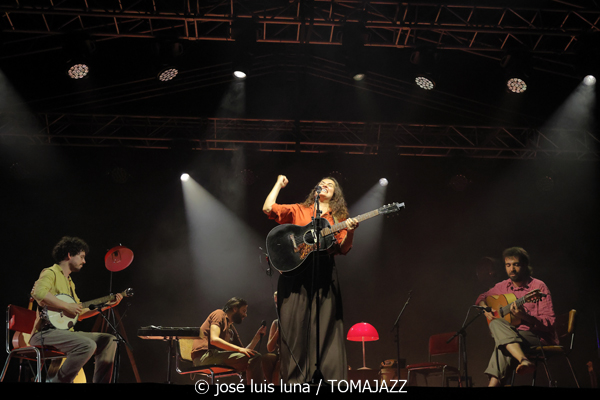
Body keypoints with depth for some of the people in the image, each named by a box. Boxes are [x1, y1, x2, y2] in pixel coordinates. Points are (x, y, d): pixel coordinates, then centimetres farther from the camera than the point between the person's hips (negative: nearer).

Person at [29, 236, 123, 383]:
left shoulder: (69, 281, 24)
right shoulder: (51, 273, -4)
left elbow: (80, 313, 24)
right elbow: (38, 292, -28)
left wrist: (106, 305, 18)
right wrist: (66, 306, -22)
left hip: (66, 331, 9)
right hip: (46, 332, -9)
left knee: (109, 340, 2)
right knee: (88, 345, -31)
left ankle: (100, 381, 2)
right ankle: (56, 380, -16)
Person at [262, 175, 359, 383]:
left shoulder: (337, 219, 18)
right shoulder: (298, 211, 15)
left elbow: (343, 249, 7)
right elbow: (268, 208, 3)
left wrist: (350, 231, -11)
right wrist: (279, 184, 12)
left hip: (324, 274, 1)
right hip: (296, 272, -1)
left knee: (325, 326, -3)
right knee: (295, 325, -4)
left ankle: (324, 376, 1)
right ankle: (295, 378, 1)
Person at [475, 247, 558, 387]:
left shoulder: (538, 286, -7)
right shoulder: (503, 286, 10)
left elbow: (549, 323, -12)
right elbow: (482, 297, 27)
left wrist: (524, 316, -27)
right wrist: (485, 308, 4)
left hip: (539, 338, -5)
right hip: (514, 335, 5)